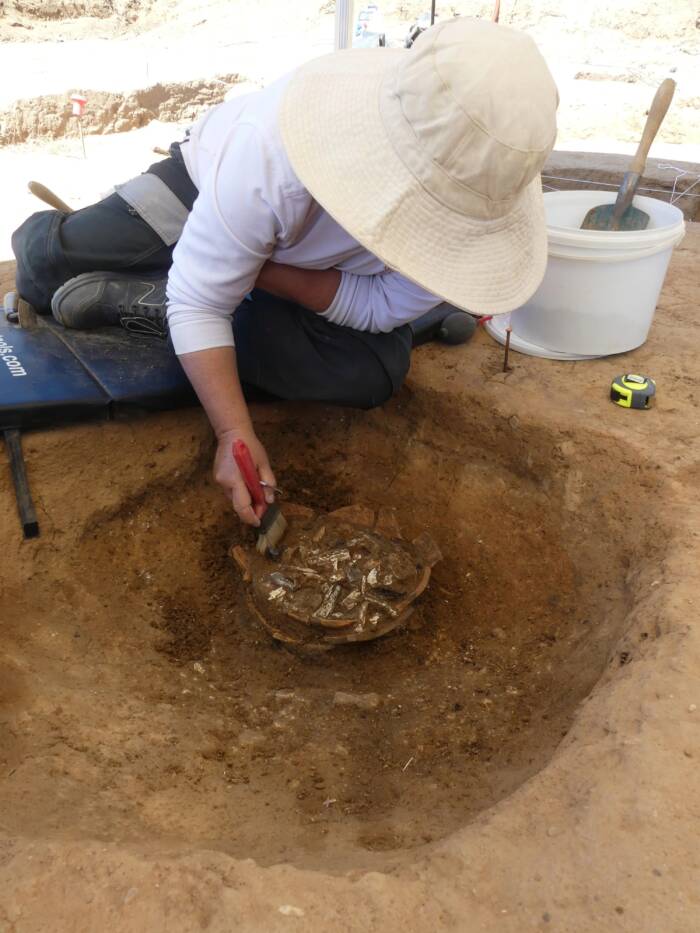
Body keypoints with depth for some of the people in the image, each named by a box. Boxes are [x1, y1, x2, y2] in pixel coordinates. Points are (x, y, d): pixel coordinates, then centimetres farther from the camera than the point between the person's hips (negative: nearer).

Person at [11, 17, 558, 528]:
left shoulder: (481, 188, -33)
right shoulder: (272, 154, -42)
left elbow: (386, 307, -24)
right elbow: (199, 300, -35)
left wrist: (266, 271, -32)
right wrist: (236, 434, -45)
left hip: (321, 267, 3)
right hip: (207, 185, -3)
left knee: (376, 372, -25)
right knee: (46, 261, -17)